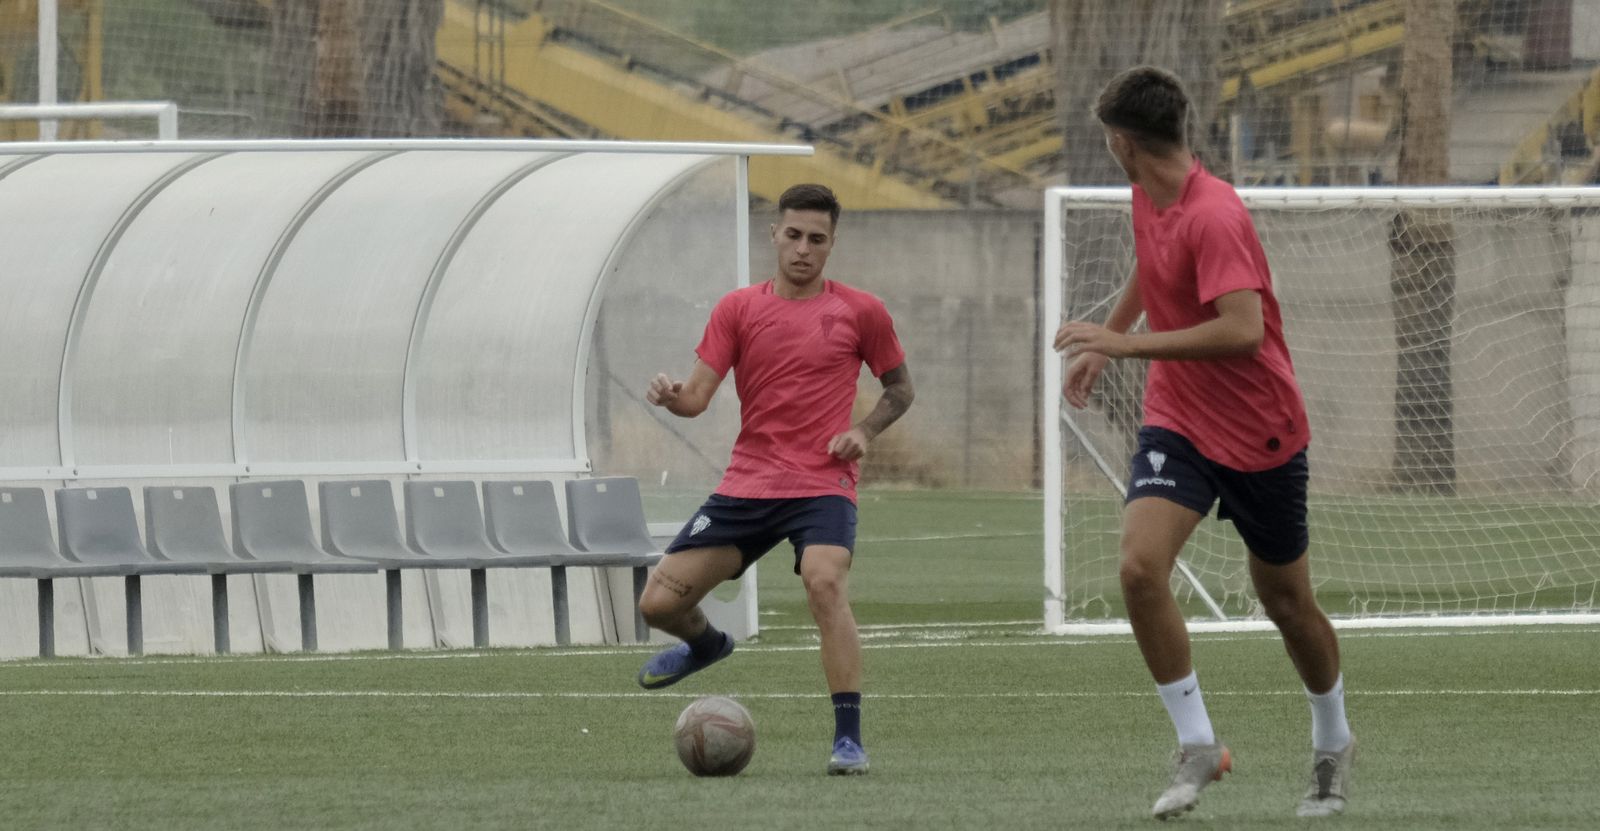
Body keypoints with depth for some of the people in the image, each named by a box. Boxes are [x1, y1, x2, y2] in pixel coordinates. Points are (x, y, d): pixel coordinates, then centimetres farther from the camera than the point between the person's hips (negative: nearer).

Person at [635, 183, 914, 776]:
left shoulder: (860, 312, 3)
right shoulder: (739, 309, 6)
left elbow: (900, 388, 15)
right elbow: (698, 396, 0)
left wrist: (865, 431, -4)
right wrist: (672, 397, -23)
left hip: (824, 484, -3)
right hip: (746, 483, 3)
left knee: (825, 581, -32)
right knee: (659, 603, -2)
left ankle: (848, 739, -26)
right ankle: (707, 643, 37)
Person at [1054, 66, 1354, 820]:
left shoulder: (1214, 217, -24)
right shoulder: (1147, 199, 2)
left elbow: (1244, 329, -34)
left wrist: (1127, 343, -30)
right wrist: (1102, 343, 31)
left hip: (1261, 434, -6)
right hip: (1178, 422, 6)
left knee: (1285, 600, 9)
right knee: (1140, 567, -18)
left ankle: (1332, 745, 35)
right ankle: (1196, 747, -9)